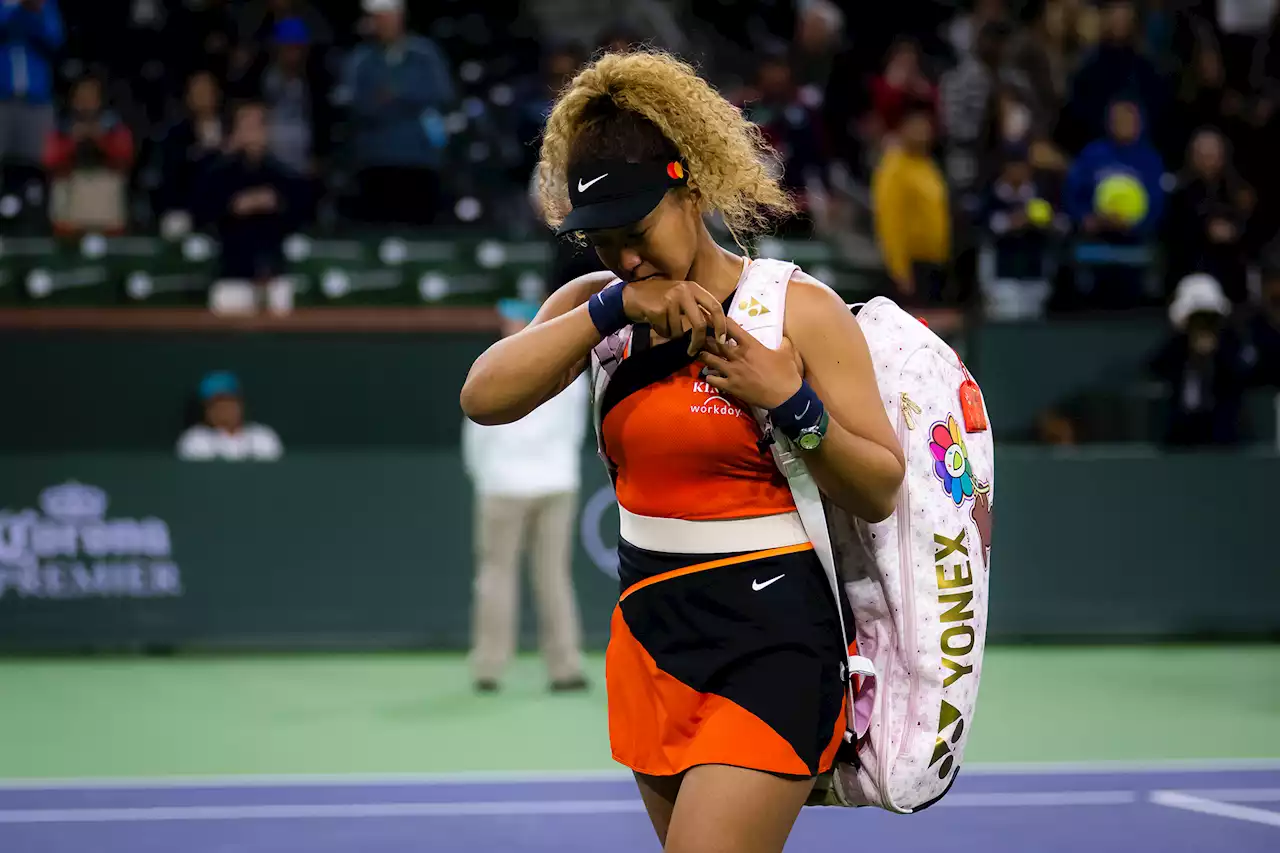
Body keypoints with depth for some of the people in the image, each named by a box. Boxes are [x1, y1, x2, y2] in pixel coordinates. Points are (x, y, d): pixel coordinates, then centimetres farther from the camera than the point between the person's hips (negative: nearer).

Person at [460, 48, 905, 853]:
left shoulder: (800, 308, -6)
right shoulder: (595, 307, 7)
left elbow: (880, 493, -4)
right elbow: (482, 397, -10)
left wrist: (793, 404, -20)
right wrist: (613, 307, -18)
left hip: (771, 642, -6)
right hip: (652, 635, 6)